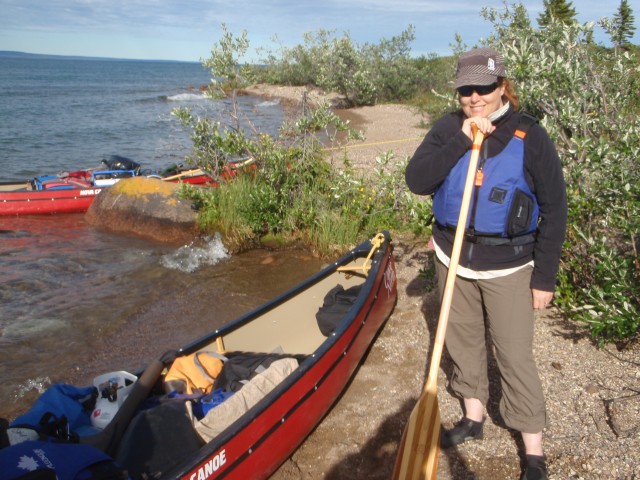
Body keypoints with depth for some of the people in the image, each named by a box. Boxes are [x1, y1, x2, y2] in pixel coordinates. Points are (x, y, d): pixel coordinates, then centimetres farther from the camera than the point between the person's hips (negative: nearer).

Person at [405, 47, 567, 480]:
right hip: (454, 258, 4)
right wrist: (461, 141, -25)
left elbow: (555, 210, -7)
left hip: (508, 266, -3)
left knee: (515, 355, 0)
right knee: (463, 341, 17)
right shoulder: (448, 128, -2)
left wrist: (545, 278, -8)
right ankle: (474, 416, 38)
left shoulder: (528, 136, -10)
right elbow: (416, 181, -15)